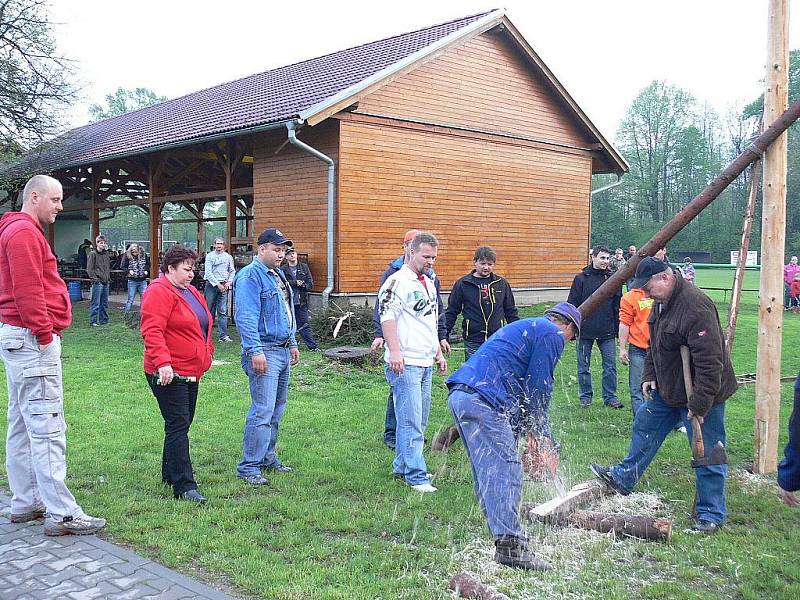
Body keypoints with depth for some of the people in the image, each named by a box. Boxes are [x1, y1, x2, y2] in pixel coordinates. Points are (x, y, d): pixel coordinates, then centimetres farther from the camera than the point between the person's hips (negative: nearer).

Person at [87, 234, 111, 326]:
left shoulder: (106, 254, 14)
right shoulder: (93, 254, -5)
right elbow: (89, 268, -8)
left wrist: (108, 278, 13)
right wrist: (94, 278, -14)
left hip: (106, 282, 7)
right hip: (97, 282, -7)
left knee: (104, 303, 11)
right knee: (96, 303, -5)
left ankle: (103, 320, 19)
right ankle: (93, 321, -1)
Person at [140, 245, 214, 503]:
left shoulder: (192, 293, 18)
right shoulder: (159, 292, -12)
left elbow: (202, 328, 29)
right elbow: (152, 331, -23)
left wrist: (206, 354, 23)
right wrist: (163, 362, -31)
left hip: (191, 372, 10)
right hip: (168, 373, -10)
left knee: (181, 425, 16)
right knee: (178, 426, -9)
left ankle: (170, 475, 28)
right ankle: (185, 486, -8)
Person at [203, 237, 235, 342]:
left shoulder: (228, 257, 12)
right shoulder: (209, 256, 3)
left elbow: (232, 271, 15)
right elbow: (208, 272, -4)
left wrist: (229, 282, -2)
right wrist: (217, 284, -11)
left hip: (224, 285, 2)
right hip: (211, 284, -2)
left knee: (223, 311, -3)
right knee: (209, 309, 1)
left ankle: (223, 335, -5)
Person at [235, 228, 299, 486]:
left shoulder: (278, 275, 18)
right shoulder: (250, 276, -12)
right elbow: (246, 317, -20)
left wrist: (292, 344, 24)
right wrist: (256, 351, -25)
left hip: (283, 351, 10)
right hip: (264, 352, -10)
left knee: (277, 409, 15)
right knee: (263, 411, -11)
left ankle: (268, 457, 26)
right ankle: (249, 467, -4)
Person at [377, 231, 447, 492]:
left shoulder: (429, 283, 20)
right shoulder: (398, 281, -9)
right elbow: (387, 316, -18)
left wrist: (438, 353, 26)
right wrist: (395, 351, -28)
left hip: (426, 363, 9)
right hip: (405, 363, -9)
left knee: (419, 420, 13)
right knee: (411, 422, -7)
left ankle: (402, 466, 24)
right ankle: (416, 475, -3)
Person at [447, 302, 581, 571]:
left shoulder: (526, 327, 32)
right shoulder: (553, 333, 4)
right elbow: (539, 387, -1)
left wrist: (528, 429, 24)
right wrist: (541, 432, 12)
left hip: (460, 395, 10)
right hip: (484, 400, -10)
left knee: (487, 473, 15)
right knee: (507, 471, -11)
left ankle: (501, 534, 21)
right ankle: (510, 546, -15)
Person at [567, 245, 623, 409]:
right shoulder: (581, 279, 0)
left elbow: (618, 306, 10)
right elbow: (572, 305, -1)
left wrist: (619, 328, 5)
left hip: (607, 332, 2)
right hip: (585, 331, -1)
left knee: (610, 366, 3)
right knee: (584, 366, 7)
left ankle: (610, 397, 14)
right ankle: (585, 397, 19)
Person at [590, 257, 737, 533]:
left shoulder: (696, 306, -29)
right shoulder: (662, 302, 3)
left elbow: (709, 360, -31)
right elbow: (654, 344, 18)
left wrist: (700, 405, -27)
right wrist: (649, 375, 9)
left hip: (702, 396, -10)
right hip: (668, 391, 10)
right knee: (645, 425, 20)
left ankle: (711, 514, 14)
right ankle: (623, 479, 36)